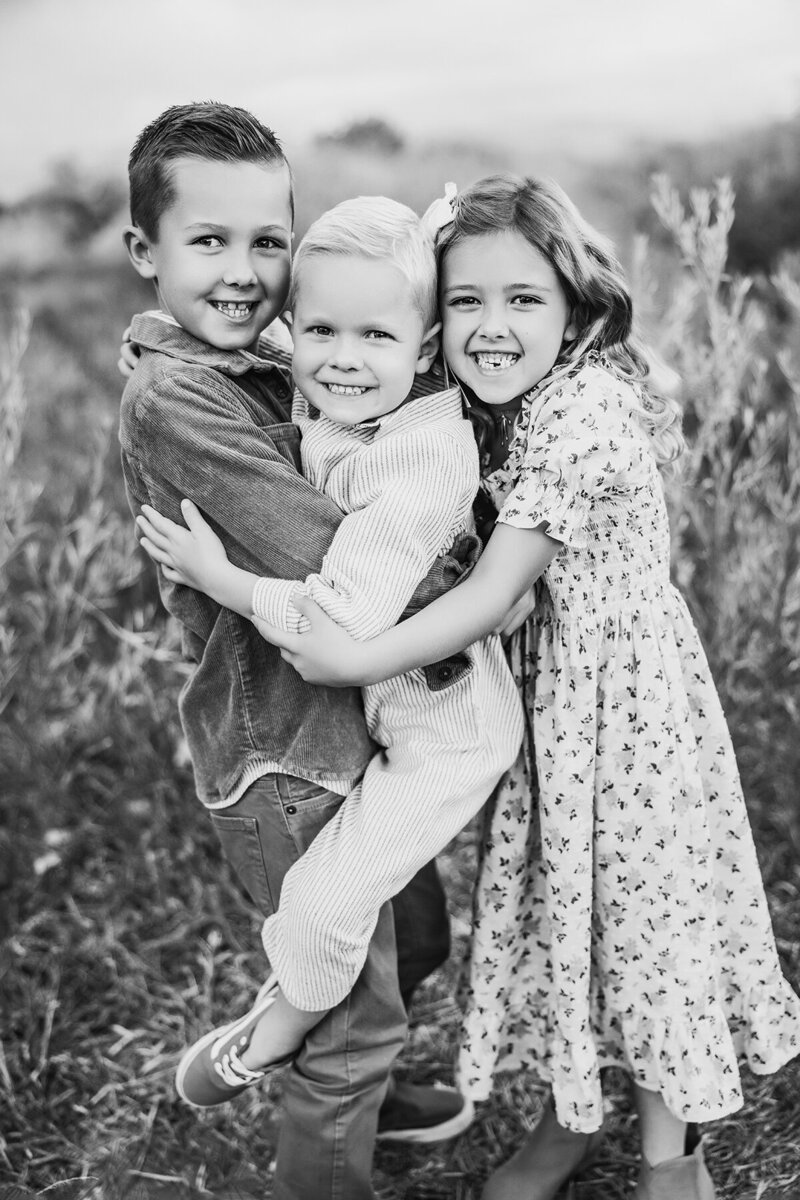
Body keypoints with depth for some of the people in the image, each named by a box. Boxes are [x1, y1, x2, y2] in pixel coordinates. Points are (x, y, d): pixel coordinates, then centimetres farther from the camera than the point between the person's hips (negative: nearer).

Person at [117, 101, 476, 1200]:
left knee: (417, 935, 28)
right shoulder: (172, 397, -22)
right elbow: (332, 562, -28)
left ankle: (353, 1091, 53)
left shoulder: (274, 367, 7)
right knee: (357, 1006, 5)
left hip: (349, 729, 9)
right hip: (282, 757, -9)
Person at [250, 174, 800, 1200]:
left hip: (621, 696, -8)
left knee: (639, 909, 5)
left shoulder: (583, 417, -24)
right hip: (542, 692, 8)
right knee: (552, 900, 16)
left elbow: (493, 593, -26)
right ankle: (570, 1116, 37)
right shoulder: (502, 415, 2)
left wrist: (359, 660, -28)